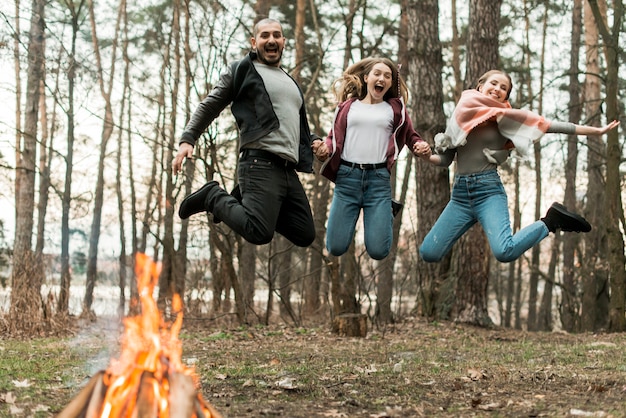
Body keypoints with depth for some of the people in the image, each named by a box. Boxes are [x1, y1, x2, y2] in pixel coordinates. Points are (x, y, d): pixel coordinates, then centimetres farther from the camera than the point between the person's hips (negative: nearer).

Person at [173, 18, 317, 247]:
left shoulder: (290, 82, 27)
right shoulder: (242, 70, 7)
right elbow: (209, 107, 7)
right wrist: (187, 139, -5)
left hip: (288, 169, 7)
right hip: (261, 164, -7)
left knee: (305, 236, 4)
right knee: (259, 234, -23)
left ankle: (246, 203, 16)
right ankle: (212, 196, 1)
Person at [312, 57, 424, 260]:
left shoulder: (395, 108, 14)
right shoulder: (348, 106, 14)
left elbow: (410, 135, 17)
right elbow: (335, 137, 12)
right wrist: (325, 148, -10)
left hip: (378, 178, -1)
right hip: (347, 176, 1)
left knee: (378, 251, -9)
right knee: (336, 248, -3)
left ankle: (386, 214, 25)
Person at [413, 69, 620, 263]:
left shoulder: (506, 119, 3)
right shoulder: (461, 115, 10)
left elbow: (548, 125, 0)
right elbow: (445, 159, 15)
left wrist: (596, 130, -3)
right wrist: (427, 154, -6)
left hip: (488, 190, -3)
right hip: (459, 193, 3)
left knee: (505, 252, -27)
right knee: (428, 253, -3)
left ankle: (550, 222, -2)